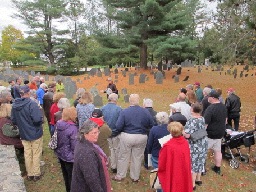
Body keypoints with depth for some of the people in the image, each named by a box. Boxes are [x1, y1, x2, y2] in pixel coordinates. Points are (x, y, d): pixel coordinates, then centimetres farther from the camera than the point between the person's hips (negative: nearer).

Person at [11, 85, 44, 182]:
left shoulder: (14, 105, 0)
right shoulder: (32, 104, -21)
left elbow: (13, 120, 8)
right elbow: (37, 119, -28)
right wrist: (42, 119, -7)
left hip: (24, 134, 5)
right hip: (35, 133, -5)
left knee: (27, 155, 15)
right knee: (36, 154, 9)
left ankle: (30, 174, 28)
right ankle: (36, 174, 21)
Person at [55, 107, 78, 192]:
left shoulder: (58, 124, -5)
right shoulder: (73, 128, -28)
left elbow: (56, 140, 8)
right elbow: (75, 146, -25)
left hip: (60, 154, 8)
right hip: (69, 156, -8)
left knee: (65, 175, 25)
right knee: (72, 177, 12)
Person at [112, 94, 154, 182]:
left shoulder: (124, 112, -13)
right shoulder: (146, 112, -6)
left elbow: (118, 126, -14)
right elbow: (151, 125, 1)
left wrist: (114, 133, 4)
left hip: (126, 136, -2)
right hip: (141, 137, 2)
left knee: (123, 157, 14)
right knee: (137, 158, 15)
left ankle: (119, 176, 27)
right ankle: (135, 177, 28)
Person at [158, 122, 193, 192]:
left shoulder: (168, 146, -26)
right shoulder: (185, 142, -11)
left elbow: (161, 165, -13)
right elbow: (187, 160, 5)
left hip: (172, 178, -4)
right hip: (184, 176, 5)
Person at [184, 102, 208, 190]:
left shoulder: (191, 121, -26)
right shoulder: (203, 119, -1)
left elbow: (187, 135, -29)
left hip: (194, 146, -8)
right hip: (203, 144, 8)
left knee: (193, 164, 7)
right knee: (200, 162, 22)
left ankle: (192, 184, 18)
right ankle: (198, 179, 39)